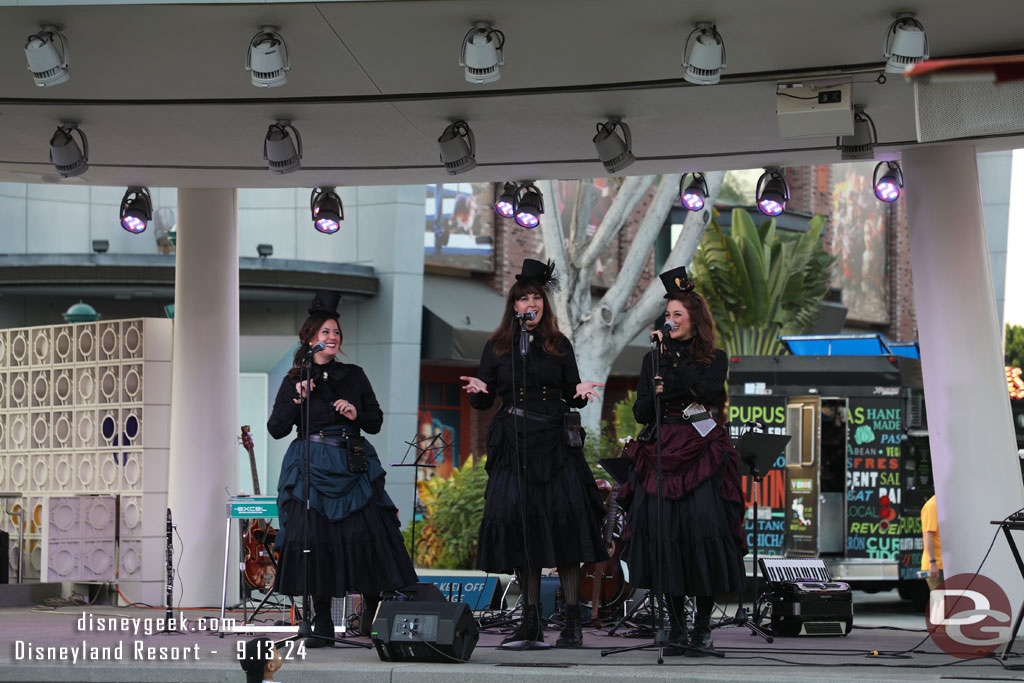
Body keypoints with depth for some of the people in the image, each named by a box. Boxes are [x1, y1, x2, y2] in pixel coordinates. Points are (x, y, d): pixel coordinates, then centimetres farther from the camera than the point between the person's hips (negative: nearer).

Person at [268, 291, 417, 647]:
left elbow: (376, 422, 13)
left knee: (368, 534, -7)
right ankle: (322, 624, 0)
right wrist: (297, 401, -12)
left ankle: (373, 615, 5)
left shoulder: (354, 377, 11)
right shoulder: (295, 381, 6)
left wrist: (357, 414, -7)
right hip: (311, 469, -1)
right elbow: (276, 429, 1)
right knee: (314, 538, -7)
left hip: (353, 467, 1)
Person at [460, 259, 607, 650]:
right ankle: (532, 623, 1)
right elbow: (482, 402, 10)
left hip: (556, 444, -1)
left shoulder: (560, 346, 11)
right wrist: (478, 390, -13)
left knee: (564, 520, -8)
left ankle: (572, 620, -5)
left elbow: (571, 398, 12)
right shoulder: (497, 348, 11)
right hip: (514, 448, 1)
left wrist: (581, 393, -10)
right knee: (520, 523, -3)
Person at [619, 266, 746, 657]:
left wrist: (675, 358, -12)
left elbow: (709, 391, -14)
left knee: (703, 532, -10)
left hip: (702, 456, -2)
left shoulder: (714, 359, 8)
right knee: (664, 533, -5)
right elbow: (640, 413, 9)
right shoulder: (654, 359, 14)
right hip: (660, 455, 2)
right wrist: (655, 393, -11)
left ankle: (703, 629, -1)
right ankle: (676, 628, 2)